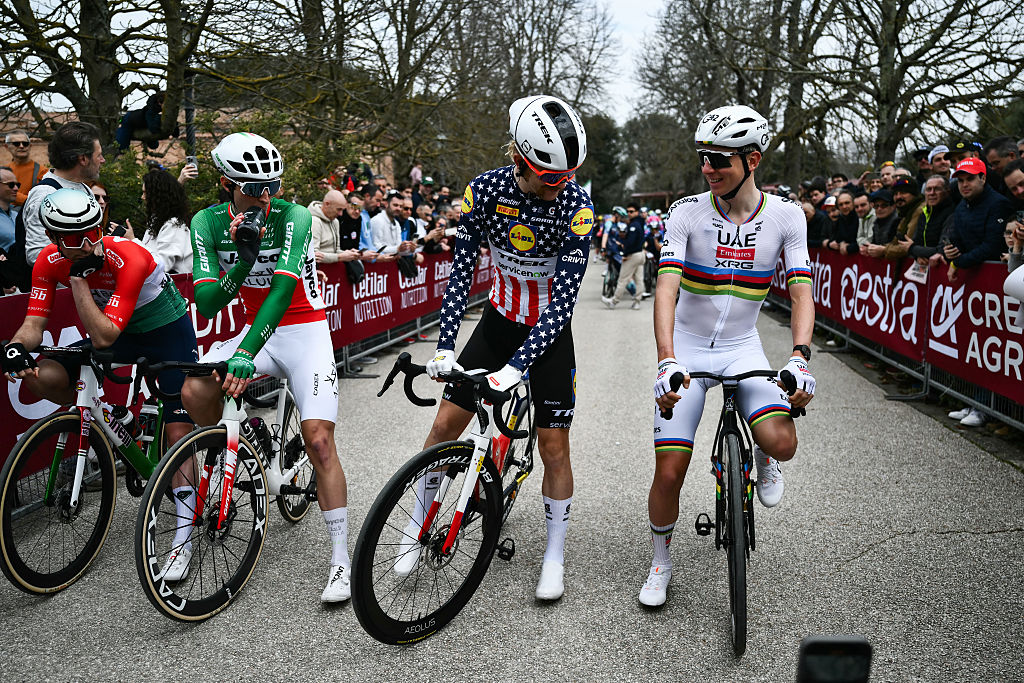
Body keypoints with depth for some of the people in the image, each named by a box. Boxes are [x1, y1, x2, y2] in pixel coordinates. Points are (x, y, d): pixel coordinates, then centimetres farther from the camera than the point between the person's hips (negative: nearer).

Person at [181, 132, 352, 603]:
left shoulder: (293, 217, -18)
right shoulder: (208, 222, -7)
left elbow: (283, 287, -30)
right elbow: (205, 304, -13)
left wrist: (245, 354, -41)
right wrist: (244, 259, -30)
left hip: (304, 332, -4)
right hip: (256, 331, 4)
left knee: (318, 439, -15)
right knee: (194, 392, -21)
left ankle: (340, 561, -6)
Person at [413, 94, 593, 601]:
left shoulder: (576, 208, -24)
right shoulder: (485, 190, -17)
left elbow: (564, 299, -26)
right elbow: (462, 268, -14)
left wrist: (516, 366, -34)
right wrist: (445, 346, -21)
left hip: (549, 331, -2)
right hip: (499, 318, 3)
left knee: (554, 446, -1)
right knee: (445, 424, 1)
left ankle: (554, 557, 17)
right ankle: (417, 528, 22)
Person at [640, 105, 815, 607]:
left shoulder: (786, 216, -8)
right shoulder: (687, 213, -13)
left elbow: (801, 291, -12)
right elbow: (666, 288, -23)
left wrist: (799, 358, -29)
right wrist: (667, 360, -37)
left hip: (743, 346, 1)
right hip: (687, 347, -1)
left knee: (782, 442, -25)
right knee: (669, 471, -6)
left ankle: (762, 456, 14)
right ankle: (661, 560, 21)